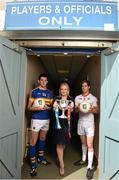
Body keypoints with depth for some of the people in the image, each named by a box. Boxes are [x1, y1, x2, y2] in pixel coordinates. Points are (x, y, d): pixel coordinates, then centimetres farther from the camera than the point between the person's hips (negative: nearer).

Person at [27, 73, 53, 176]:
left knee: (42, 139, 18)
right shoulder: (34, 91, -4)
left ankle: (41, 158, 36)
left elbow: (52, 105, 14)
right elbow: (29, 107, -5)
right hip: (36, 119, -4)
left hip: (46, 119, 5)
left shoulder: (50, 93, 9)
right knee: (33, 141, -2)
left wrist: (49, 107, -8)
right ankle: (33, 165, 8)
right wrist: (37, 108, -24)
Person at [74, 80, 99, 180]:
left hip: (89, 123, -4)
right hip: (80, 122, 4)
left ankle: (90, 167, 1)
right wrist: (77, 108, -17)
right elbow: (74, 110, 6)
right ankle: (84, 160, 35)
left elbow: (97, 110, -1)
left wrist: (91, 109, -22)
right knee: (83, 142, 17)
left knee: (89, 145, -5)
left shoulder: (93, 98, -3)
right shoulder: (77, 97, 7)